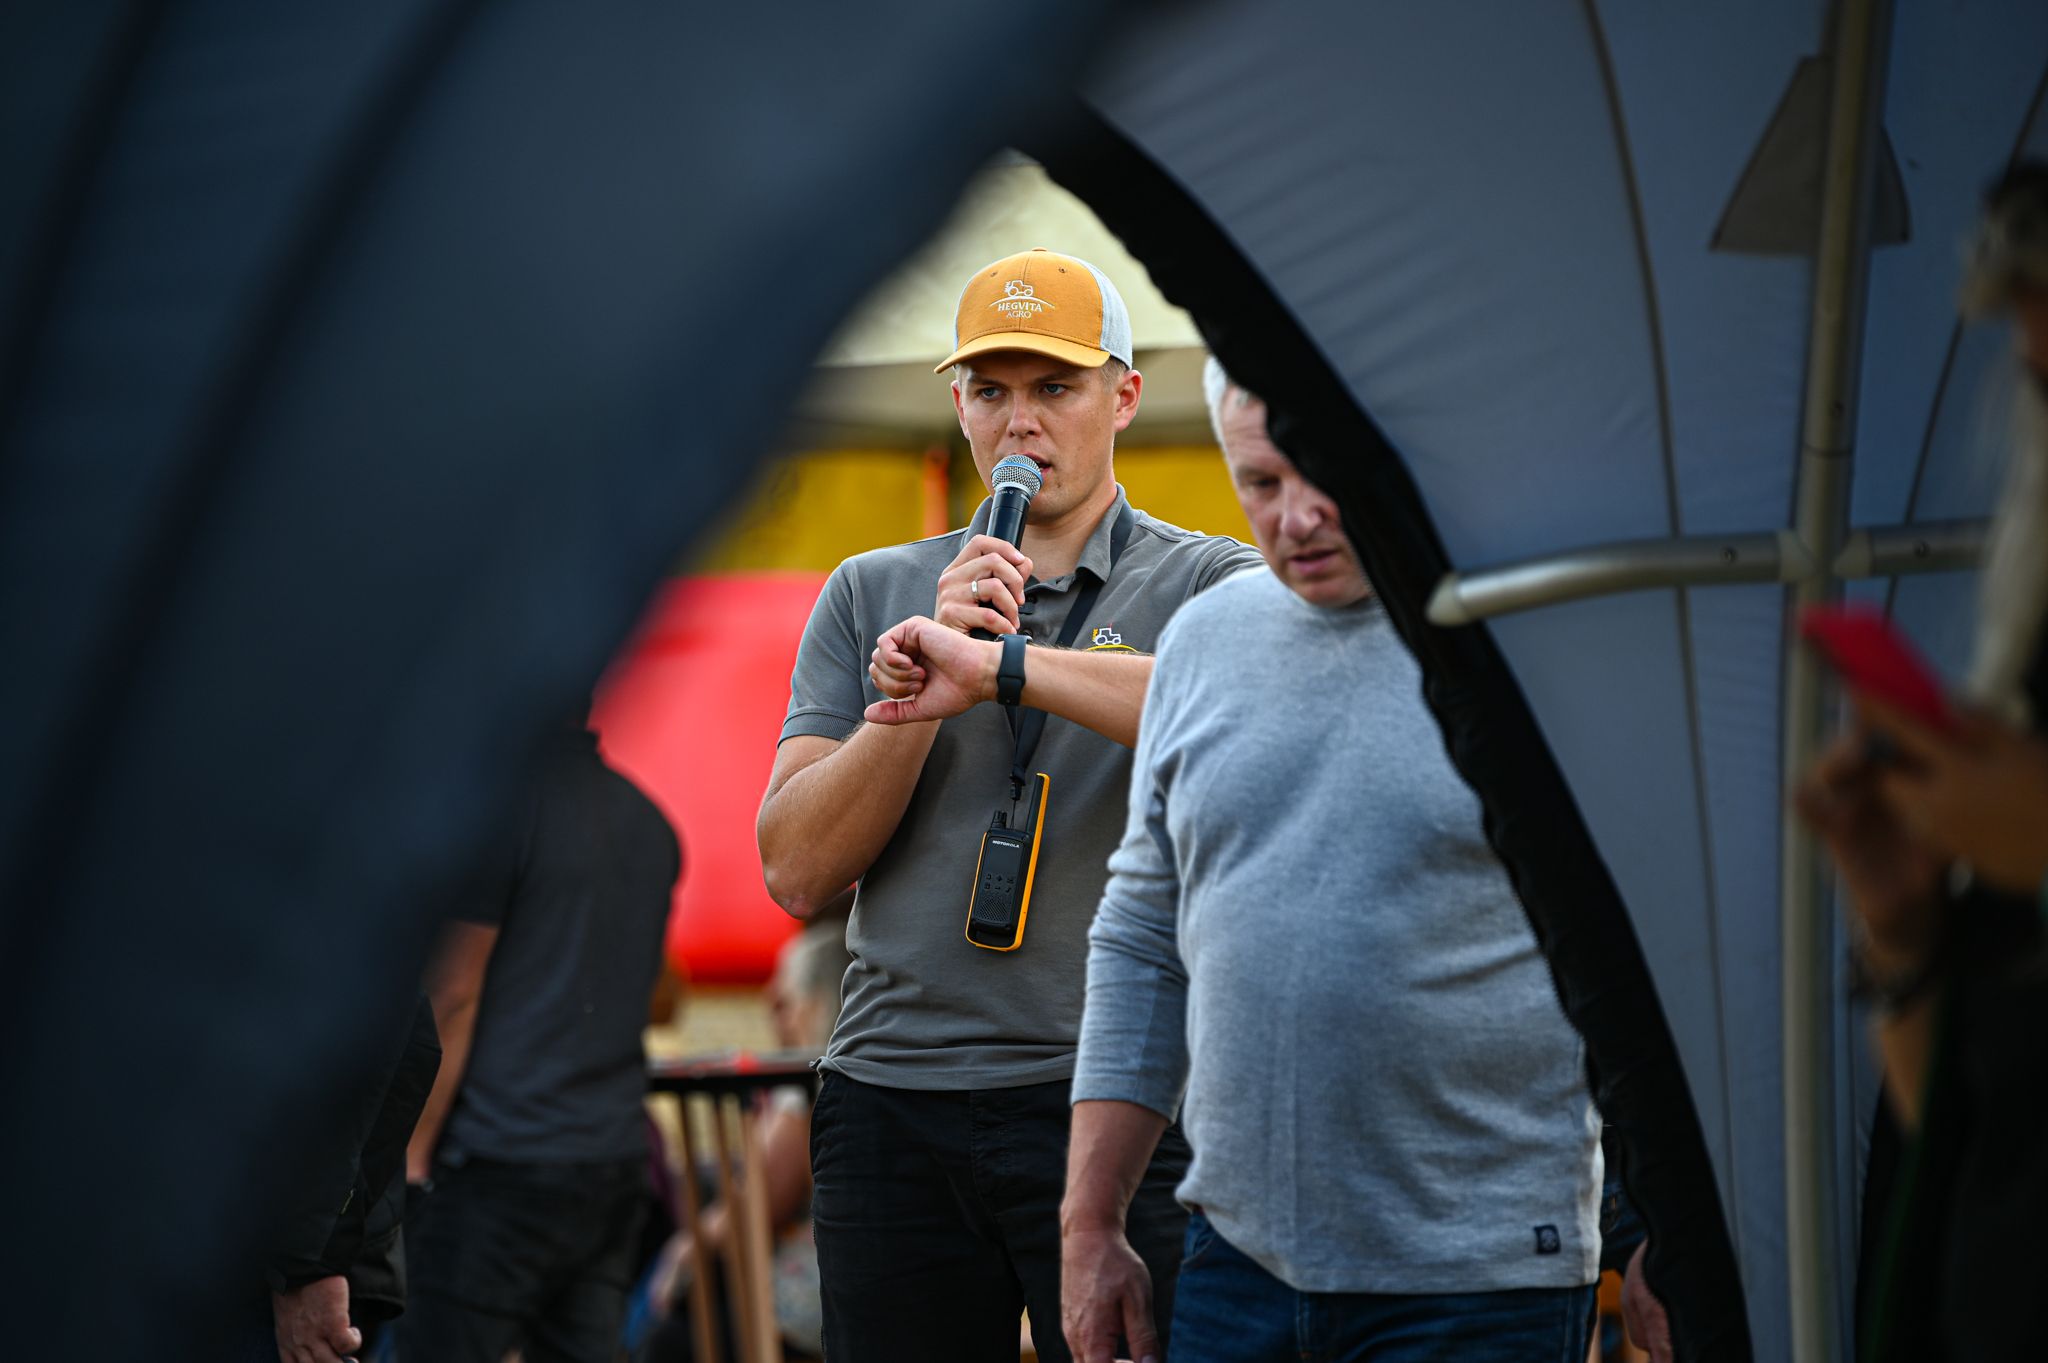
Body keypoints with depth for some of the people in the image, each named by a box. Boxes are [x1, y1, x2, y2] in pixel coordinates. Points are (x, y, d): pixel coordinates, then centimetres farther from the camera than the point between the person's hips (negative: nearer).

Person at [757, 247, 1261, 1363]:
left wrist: (997, 663, -23)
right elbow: (795, 871, 6)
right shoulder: (870, 595, 15)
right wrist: (926, 681, -8)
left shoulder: (1206, 584, 6)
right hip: (891, 1101, 3)